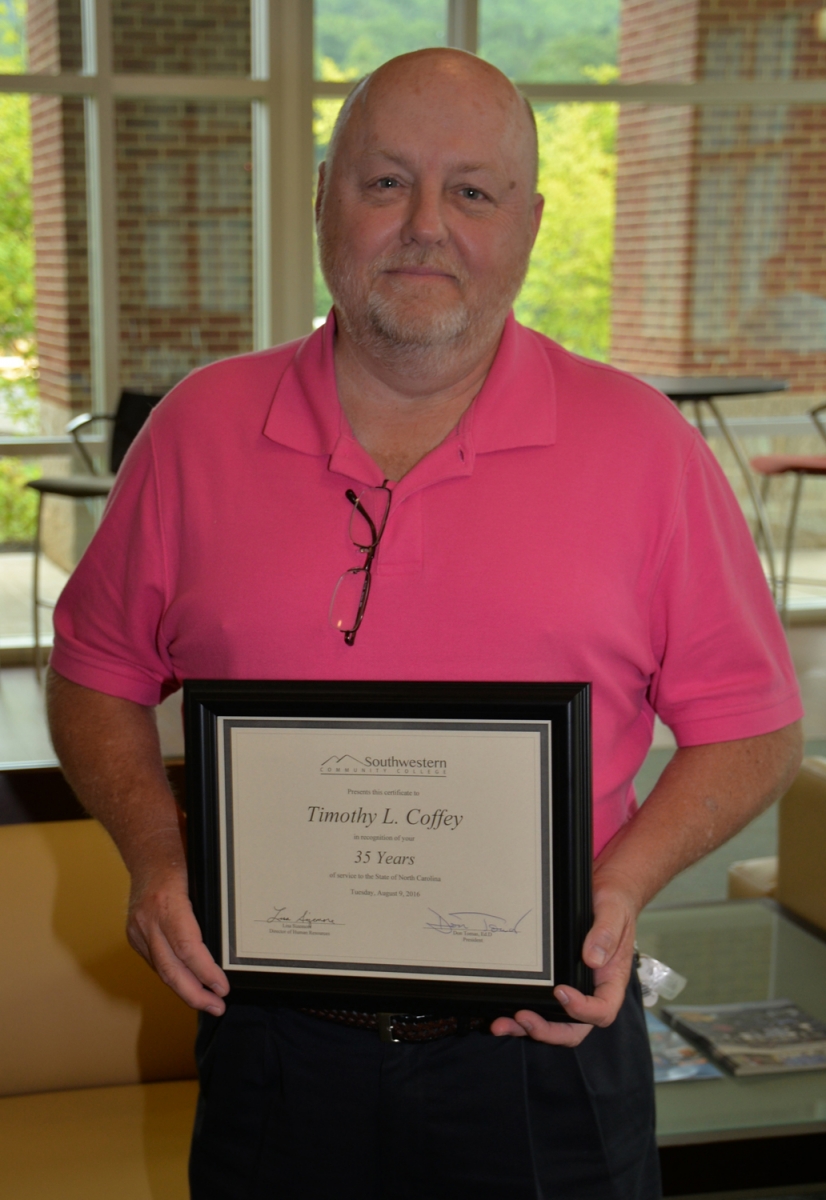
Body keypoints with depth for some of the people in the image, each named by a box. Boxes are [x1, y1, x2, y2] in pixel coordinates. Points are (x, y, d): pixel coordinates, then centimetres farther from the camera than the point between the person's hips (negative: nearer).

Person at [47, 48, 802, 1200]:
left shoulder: (640, 443, -4)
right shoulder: (200, 427, 1)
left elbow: (751, 724, 0)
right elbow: (96, 677, 9)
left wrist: (622, 884, -14)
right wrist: (155, 850, -7)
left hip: (544, 1043, -1)